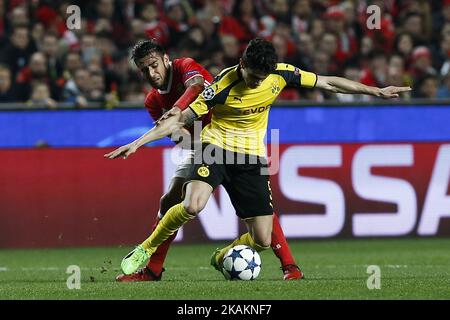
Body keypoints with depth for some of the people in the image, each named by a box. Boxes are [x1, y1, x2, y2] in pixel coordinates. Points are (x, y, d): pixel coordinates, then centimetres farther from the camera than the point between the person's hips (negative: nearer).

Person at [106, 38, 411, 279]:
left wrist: (376, 91, 6)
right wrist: (137, 143, -21)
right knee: (193, 206, -33)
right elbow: (181, 119, -16)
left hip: (252, 158, 4)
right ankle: (146, 251, -11)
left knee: (262, 240, -3)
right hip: (217, 148, -4)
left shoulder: (281, 73, -10)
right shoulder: (224, 85, -20)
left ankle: (222, 258, 30)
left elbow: (329, 82, 3)